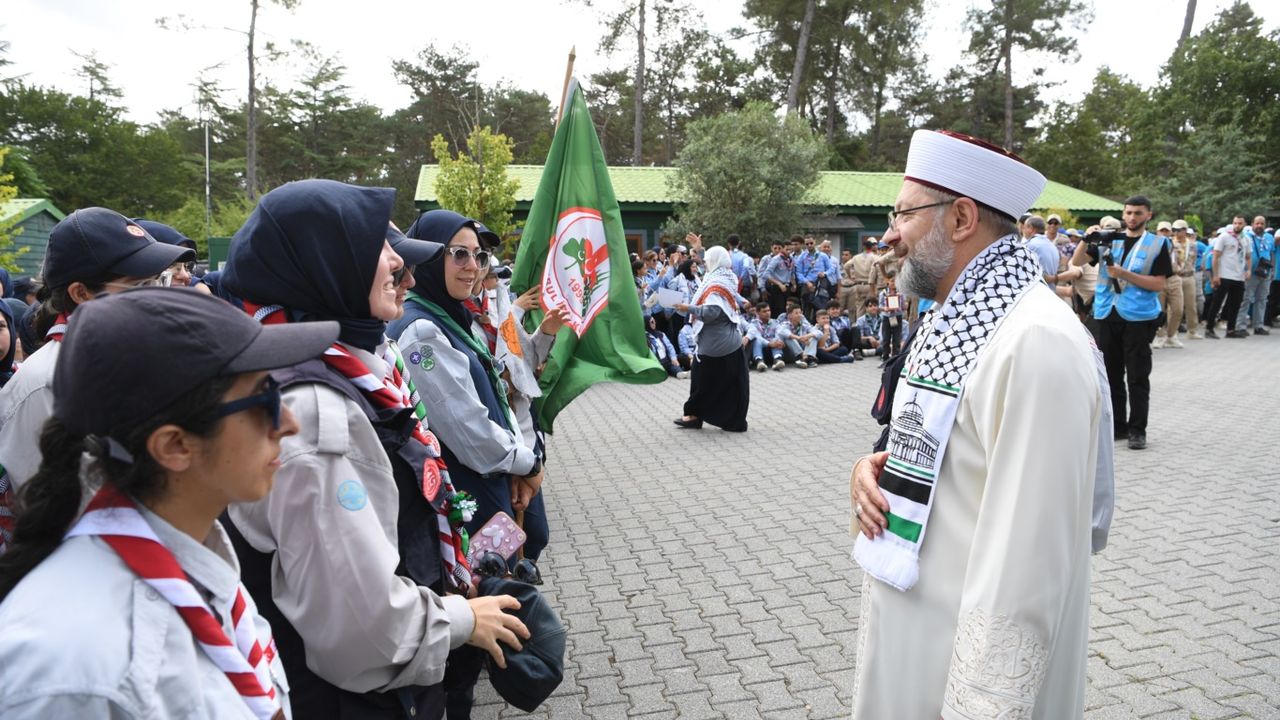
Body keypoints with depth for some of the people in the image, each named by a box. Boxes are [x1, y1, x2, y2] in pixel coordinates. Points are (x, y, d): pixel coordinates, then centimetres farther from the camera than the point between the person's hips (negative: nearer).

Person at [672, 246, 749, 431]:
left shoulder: (716, 282, -18)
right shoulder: (729, 278, 9)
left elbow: (711, 311, -26)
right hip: (732, 341, 8)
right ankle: (735, 420, 13)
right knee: (733, 381, 9)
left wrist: (690, 308, -18)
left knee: (703, 378, 4)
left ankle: (694, 415, 14)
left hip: (714, 343, -8)